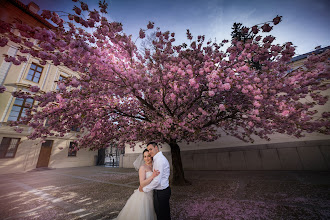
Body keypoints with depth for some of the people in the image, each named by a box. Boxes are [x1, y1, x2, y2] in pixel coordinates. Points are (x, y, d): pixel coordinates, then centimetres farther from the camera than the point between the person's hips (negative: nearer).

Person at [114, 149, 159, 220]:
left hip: (151, 195, 6)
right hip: (144, 195, -6)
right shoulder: (143, 167, -15)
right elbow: (142, 184, -22)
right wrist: (152, 176, -33)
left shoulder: (153, 167, 5)